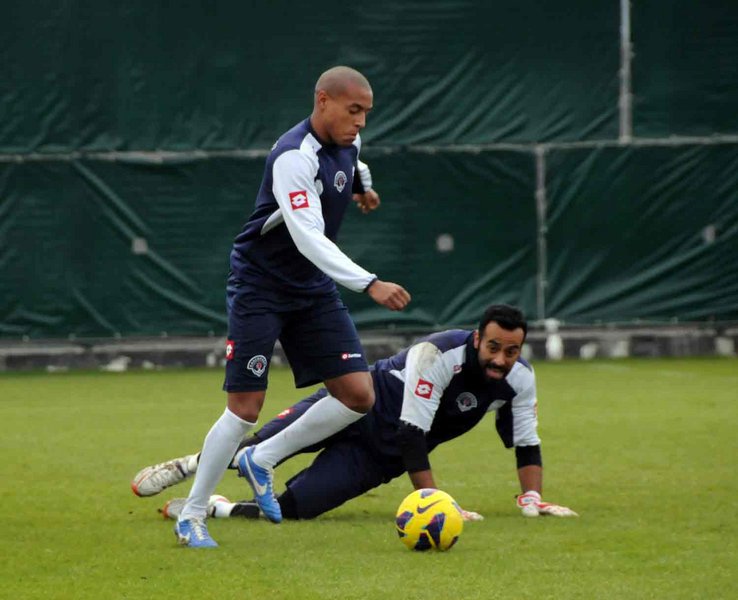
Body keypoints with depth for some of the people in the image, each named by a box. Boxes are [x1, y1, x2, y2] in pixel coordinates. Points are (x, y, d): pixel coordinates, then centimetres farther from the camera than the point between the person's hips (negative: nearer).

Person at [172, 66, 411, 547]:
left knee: (358, 395, -4)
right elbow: (309, 240, -37)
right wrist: (370, 284, -44)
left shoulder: (347, 141, -1)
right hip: (260, 286, -8)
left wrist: (362, 185, 23)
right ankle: (192, 515, 6)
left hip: (313, 289, 8)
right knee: (246, 408, -10)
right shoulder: (294, 158, -27)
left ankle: (262, 461, 13)